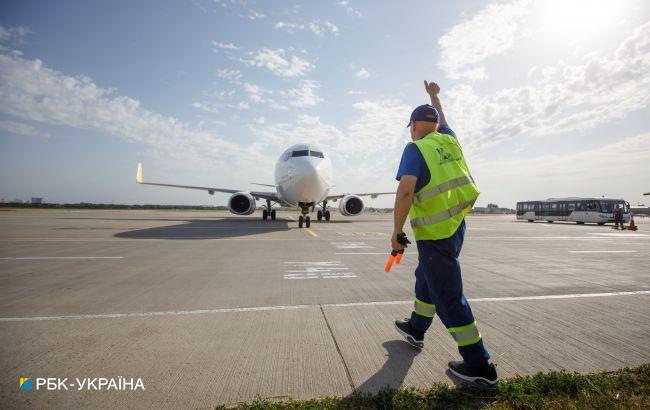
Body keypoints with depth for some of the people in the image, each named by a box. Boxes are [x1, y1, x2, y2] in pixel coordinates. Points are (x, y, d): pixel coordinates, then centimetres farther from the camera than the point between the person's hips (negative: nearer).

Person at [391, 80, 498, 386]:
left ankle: (479, 364, 13)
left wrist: (397, 231, -17)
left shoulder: (415, 149, -11)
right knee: (426, 277, 23)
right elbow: (442, 120, 34)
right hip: (457, 224, 8)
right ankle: (415, 328, 42)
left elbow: (405, 191, -25)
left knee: (448, 295, 2)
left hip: (434, 232, -8)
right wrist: (434, 96, 50)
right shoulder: (448, 140, 9)